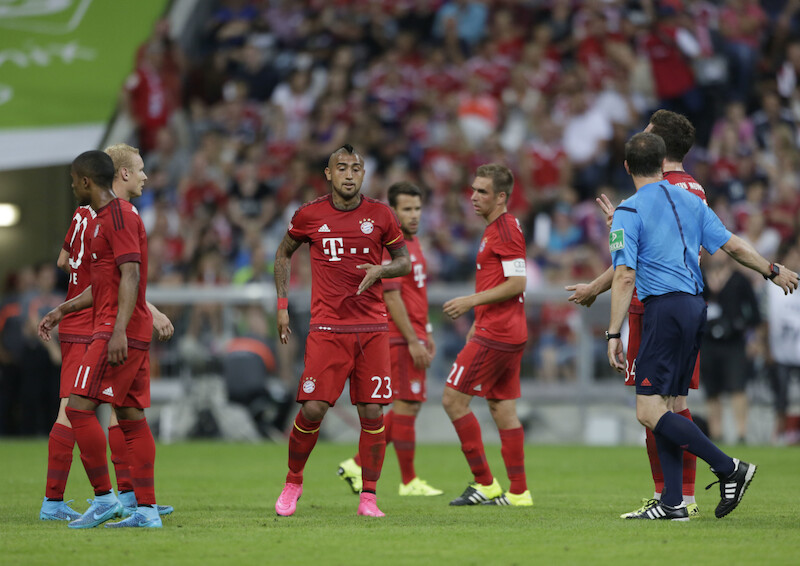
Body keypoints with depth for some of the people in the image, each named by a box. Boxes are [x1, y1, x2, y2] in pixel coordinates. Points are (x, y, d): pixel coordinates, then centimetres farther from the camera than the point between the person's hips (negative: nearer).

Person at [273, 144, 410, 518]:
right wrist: (282, 304, 10)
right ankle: (293, 483, 14)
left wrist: (381, 270, -9)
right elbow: (284, 253, 18)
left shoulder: (380, 215, 4)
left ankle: (368, 497, 5)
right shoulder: (309, 215, 2)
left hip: (372, 329, 1)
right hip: (327, 329, -1)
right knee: (312, 409, -8)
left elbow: (404, 262, 13)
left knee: (372, 412, -3)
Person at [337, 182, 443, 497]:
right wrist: (413, 340, -20)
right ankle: (409, 481, 3)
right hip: (400, 338, -10)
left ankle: (358, 465, 15)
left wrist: (426, 333, 21)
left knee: (409, 406, 11)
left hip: (413, 335, 10)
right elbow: (391, 297, -19)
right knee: (406, 406, -5)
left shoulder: (412, 241, 17)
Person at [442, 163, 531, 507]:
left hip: (495, 335, -10)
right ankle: (518, 491, 9)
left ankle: (485, 483, -4)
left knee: (453, 399, -6)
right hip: (509, 334, 10)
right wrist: (477, 325, 25)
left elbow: (517, 283, -20)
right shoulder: (499, 228, 18)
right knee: (502, 408, 9)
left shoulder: (505, 230, -13)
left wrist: (471, 301, -16)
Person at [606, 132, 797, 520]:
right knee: (663, 409, 10)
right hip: (695, 306, 8)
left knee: (649, 412, -10)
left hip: (664, 309, -8)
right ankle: (672, 503, 4)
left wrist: (613, 334, -12)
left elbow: (625, 276, -13)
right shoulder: (690, 201, 12)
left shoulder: (629, 212, -6)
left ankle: (729, 469, -13)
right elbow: (733, 246, 15)